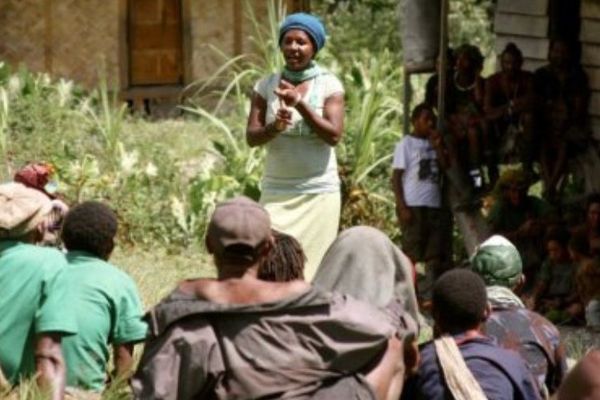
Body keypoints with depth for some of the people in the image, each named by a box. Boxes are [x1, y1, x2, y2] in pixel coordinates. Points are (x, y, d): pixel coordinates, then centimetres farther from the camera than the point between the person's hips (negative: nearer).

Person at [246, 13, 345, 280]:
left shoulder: (329, 85, -1)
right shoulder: (266, 86, 5)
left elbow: (334, 135, -11)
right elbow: (251, 137, 0)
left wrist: (299, 103, -21)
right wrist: (275, 127, -22)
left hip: (318, 192, -2)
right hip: (276, 192, 2)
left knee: (311, 266, -3)